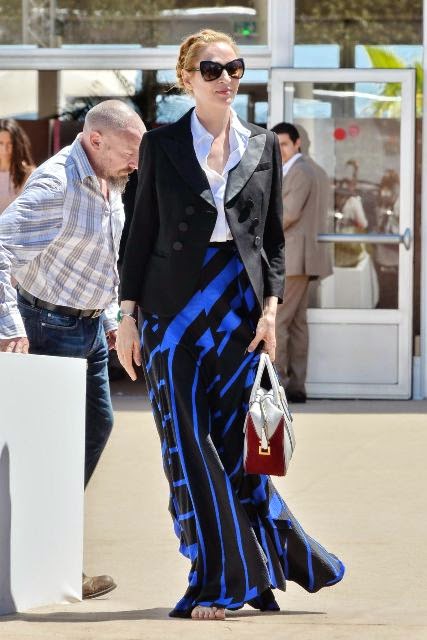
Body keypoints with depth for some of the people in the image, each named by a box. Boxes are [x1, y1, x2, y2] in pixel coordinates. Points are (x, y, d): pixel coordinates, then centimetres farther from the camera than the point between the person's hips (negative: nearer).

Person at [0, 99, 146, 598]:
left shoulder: (111, 184, 7)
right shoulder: (55, 184, -23)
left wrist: (110, 318, 18)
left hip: (89, 327, 9)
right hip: (51, 326, -9)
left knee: (97, 424, 16)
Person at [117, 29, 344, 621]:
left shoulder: (262, 146, 9)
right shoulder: (162, 145, 4)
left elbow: (273, 237, 10)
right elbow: (142, 232, 5)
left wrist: (270, 307, -2)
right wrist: (128, 315, 0)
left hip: (239, 305, 1)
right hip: (174, 306, -1)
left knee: (235, 443, 2)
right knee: (189, 446, -3)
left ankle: (237, 577, 14)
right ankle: (215, 581, 2)